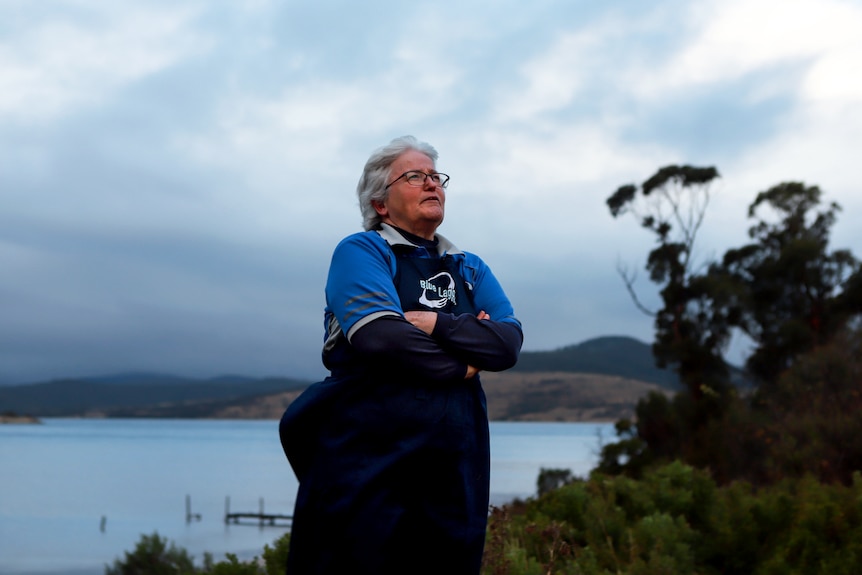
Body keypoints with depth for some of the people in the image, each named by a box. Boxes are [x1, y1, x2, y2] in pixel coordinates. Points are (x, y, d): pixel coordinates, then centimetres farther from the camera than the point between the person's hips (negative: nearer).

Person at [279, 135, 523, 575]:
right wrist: (462, 365, -5)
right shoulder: (361, 251, 1)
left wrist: (436, 324, -13)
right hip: (369, 456, -5)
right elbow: (379, 335, -16)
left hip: (454, 467, 5)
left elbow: (509, 342, 1)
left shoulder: (471, 269, 17)